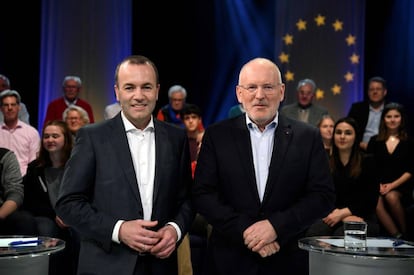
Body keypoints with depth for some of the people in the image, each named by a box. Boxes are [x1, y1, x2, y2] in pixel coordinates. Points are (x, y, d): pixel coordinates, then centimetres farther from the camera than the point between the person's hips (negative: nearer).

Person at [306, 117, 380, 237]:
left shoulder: (367, 161, 6)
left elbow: (371, 200, 1)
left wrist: (342, 213, -11)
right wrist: (346, 218, -15)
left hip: (363, 219, -1)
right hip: (333, 216, 1)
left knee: (340, 236, -36)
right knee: (313, 233, -33)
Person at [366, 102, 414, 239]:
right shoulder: (375, 141, 13)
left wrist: (393, 185, -11)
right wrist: (378, 185, -9)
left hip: (401, 187, -1)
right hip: (379, 185, 1)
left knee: (391, 196, -35)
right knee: (376, 201, -33)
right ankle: (397, 237, -31)